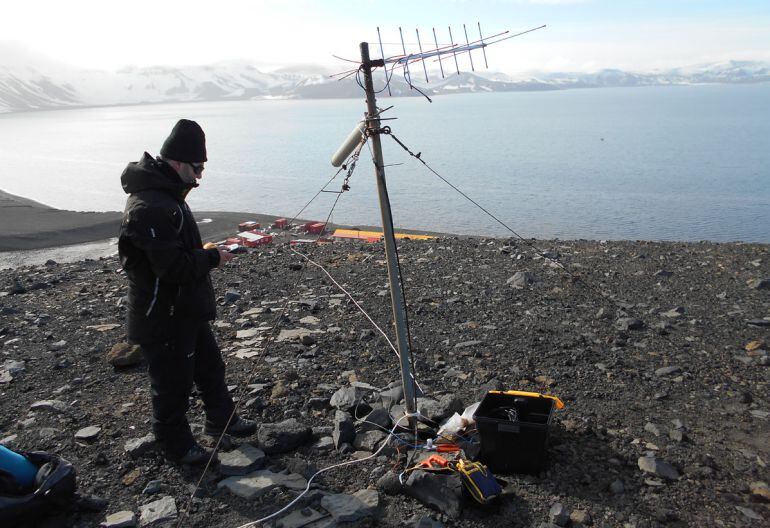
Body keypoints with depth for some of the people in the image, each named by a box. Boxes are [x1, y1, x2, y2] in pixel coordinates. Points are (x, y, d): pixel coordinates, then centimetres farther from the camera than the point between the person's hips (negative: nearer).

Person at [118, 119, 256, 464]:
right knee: (173, 383, 8)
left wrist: (204, 255, 5)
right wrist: (212, 258, -15)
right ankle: (176, 445, 28)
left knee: (210, 367, 23)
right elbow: (174, 267, -29)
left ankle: (221, 420, 42)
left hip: (188, 311, 10)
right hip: (163, 319, -10)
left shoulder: (168, 195, 8)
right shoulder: (149, 208, -27)